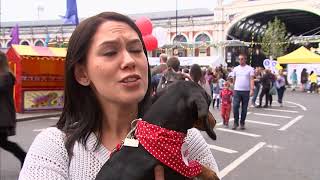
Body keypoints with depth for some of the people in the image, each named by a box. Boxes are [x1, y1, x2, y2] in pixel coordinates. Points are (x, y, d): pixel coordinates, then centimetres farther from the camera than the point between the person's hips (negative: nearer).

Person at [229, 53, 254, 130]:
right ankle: (235, 122, 5)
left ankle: (242, 123, 18)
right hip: (237, 90, 1)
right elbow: (233, 79, 12)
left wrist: (252, 89, -17)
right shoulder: (236, 69, 9)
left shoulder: (250, 69, 1)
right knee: (235, 106, -7)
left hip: (246, 91, -1)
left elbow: (251, 80, -6)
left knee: (244, 108, 6)